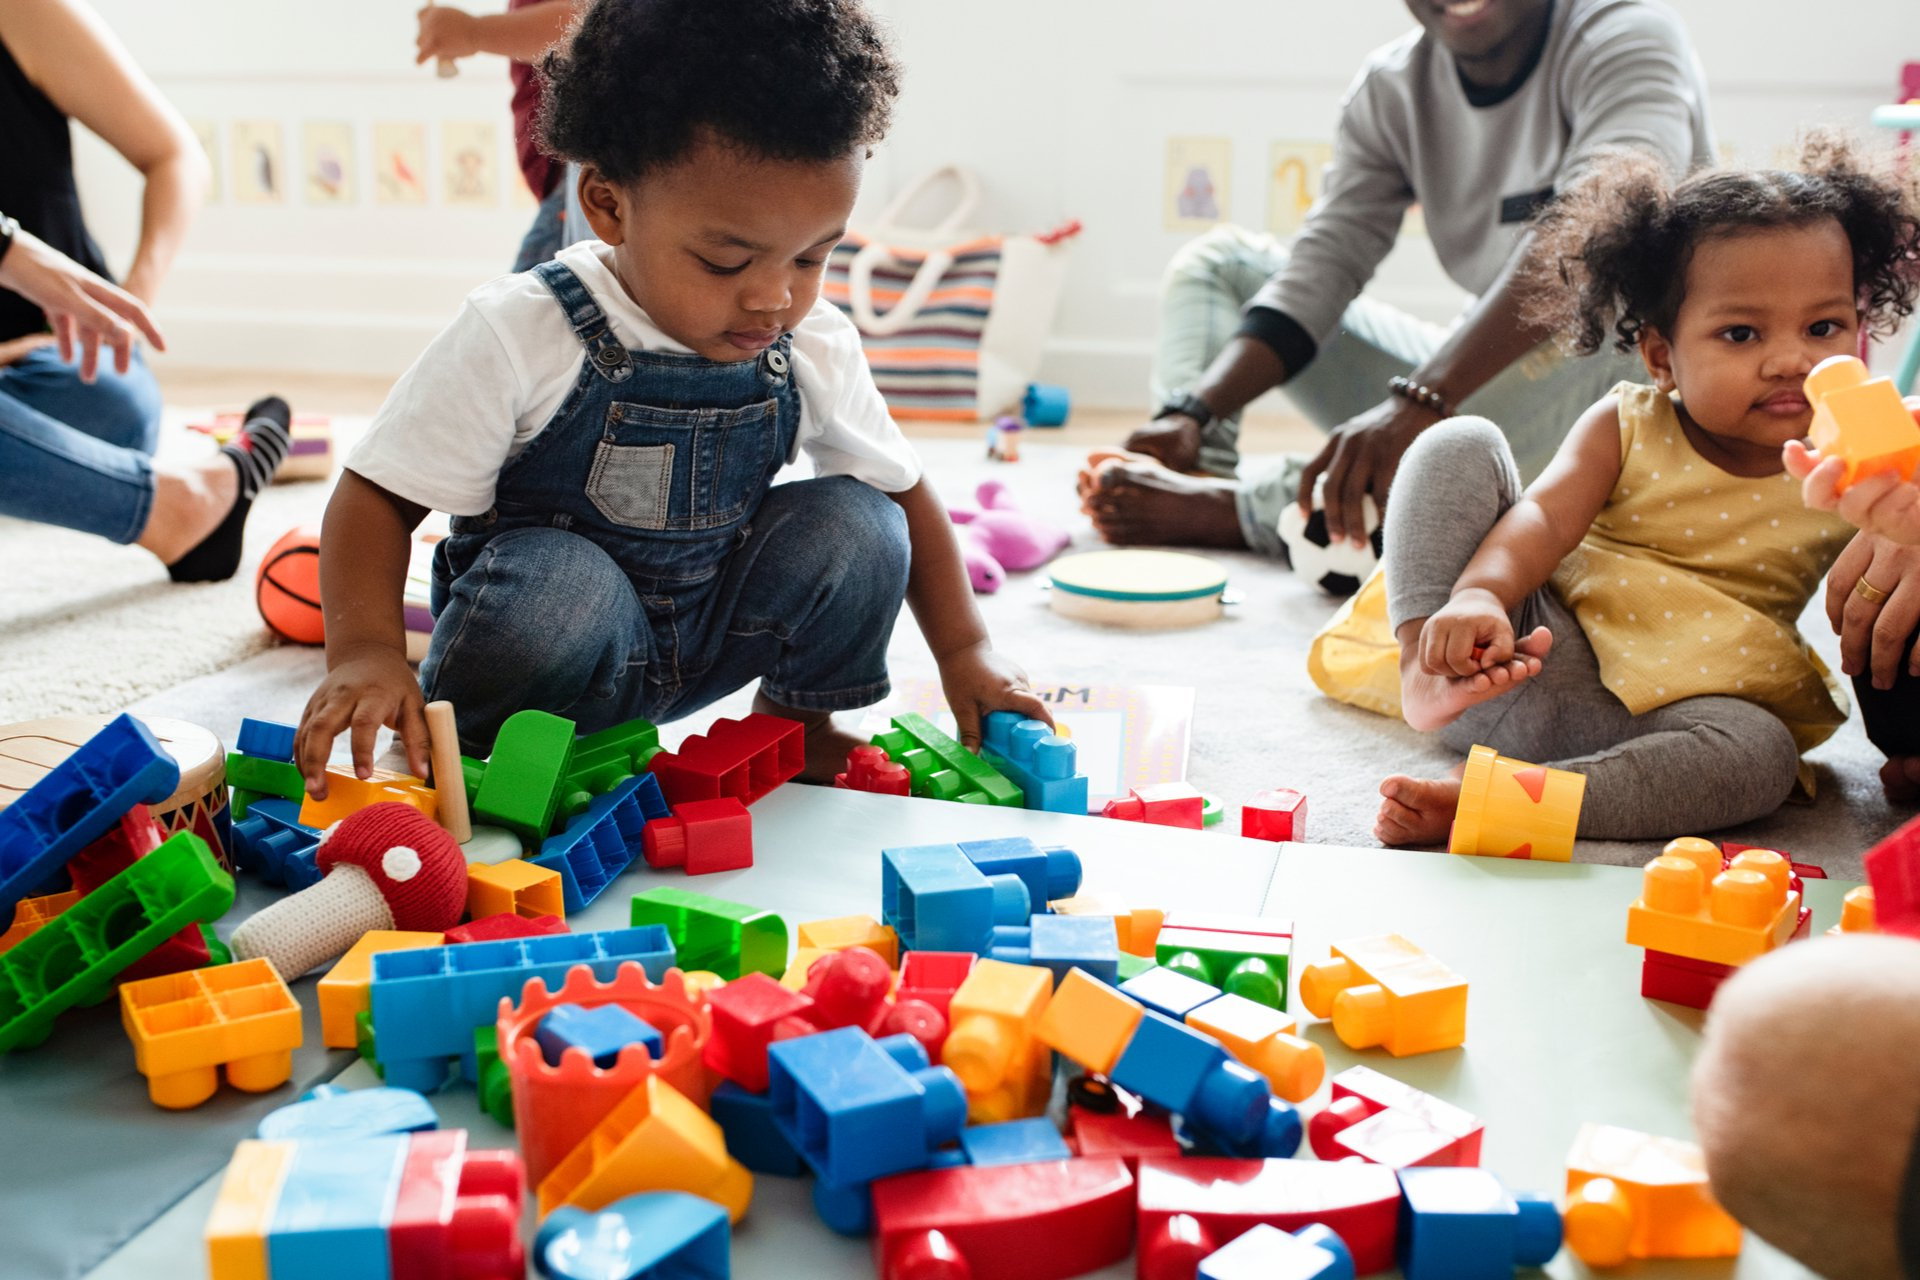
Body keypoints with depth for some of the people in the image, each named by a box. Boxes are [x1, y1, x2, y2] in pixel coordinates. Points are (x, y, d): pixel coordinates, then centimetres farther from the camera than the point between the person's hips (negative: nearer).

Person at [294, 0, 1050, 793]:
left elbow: (904, 489, 5)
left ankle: (795, 721, 9)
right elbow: (379, 495, -19)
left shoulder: (816, 352, -9)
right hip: (544, 648, -4)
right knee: (556, 581, -38)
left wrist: (963, 650, -1)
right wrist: (365, 650, -37)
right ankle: (461, 753, -7)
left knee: (855, 521, -17)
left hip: (707, 634, 5)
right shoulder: (518, 337, -22)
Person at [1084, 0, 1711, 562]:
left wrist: (1418, 400, -46)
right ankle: (1199, 472, -26)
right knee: (1219, 260, 5)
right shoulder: (1389, 91, 1)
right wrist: (1193, 412, -22)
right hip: (1481, 386, 5)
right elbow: (1323, 268, -5)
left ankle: (1236, 511, -36)